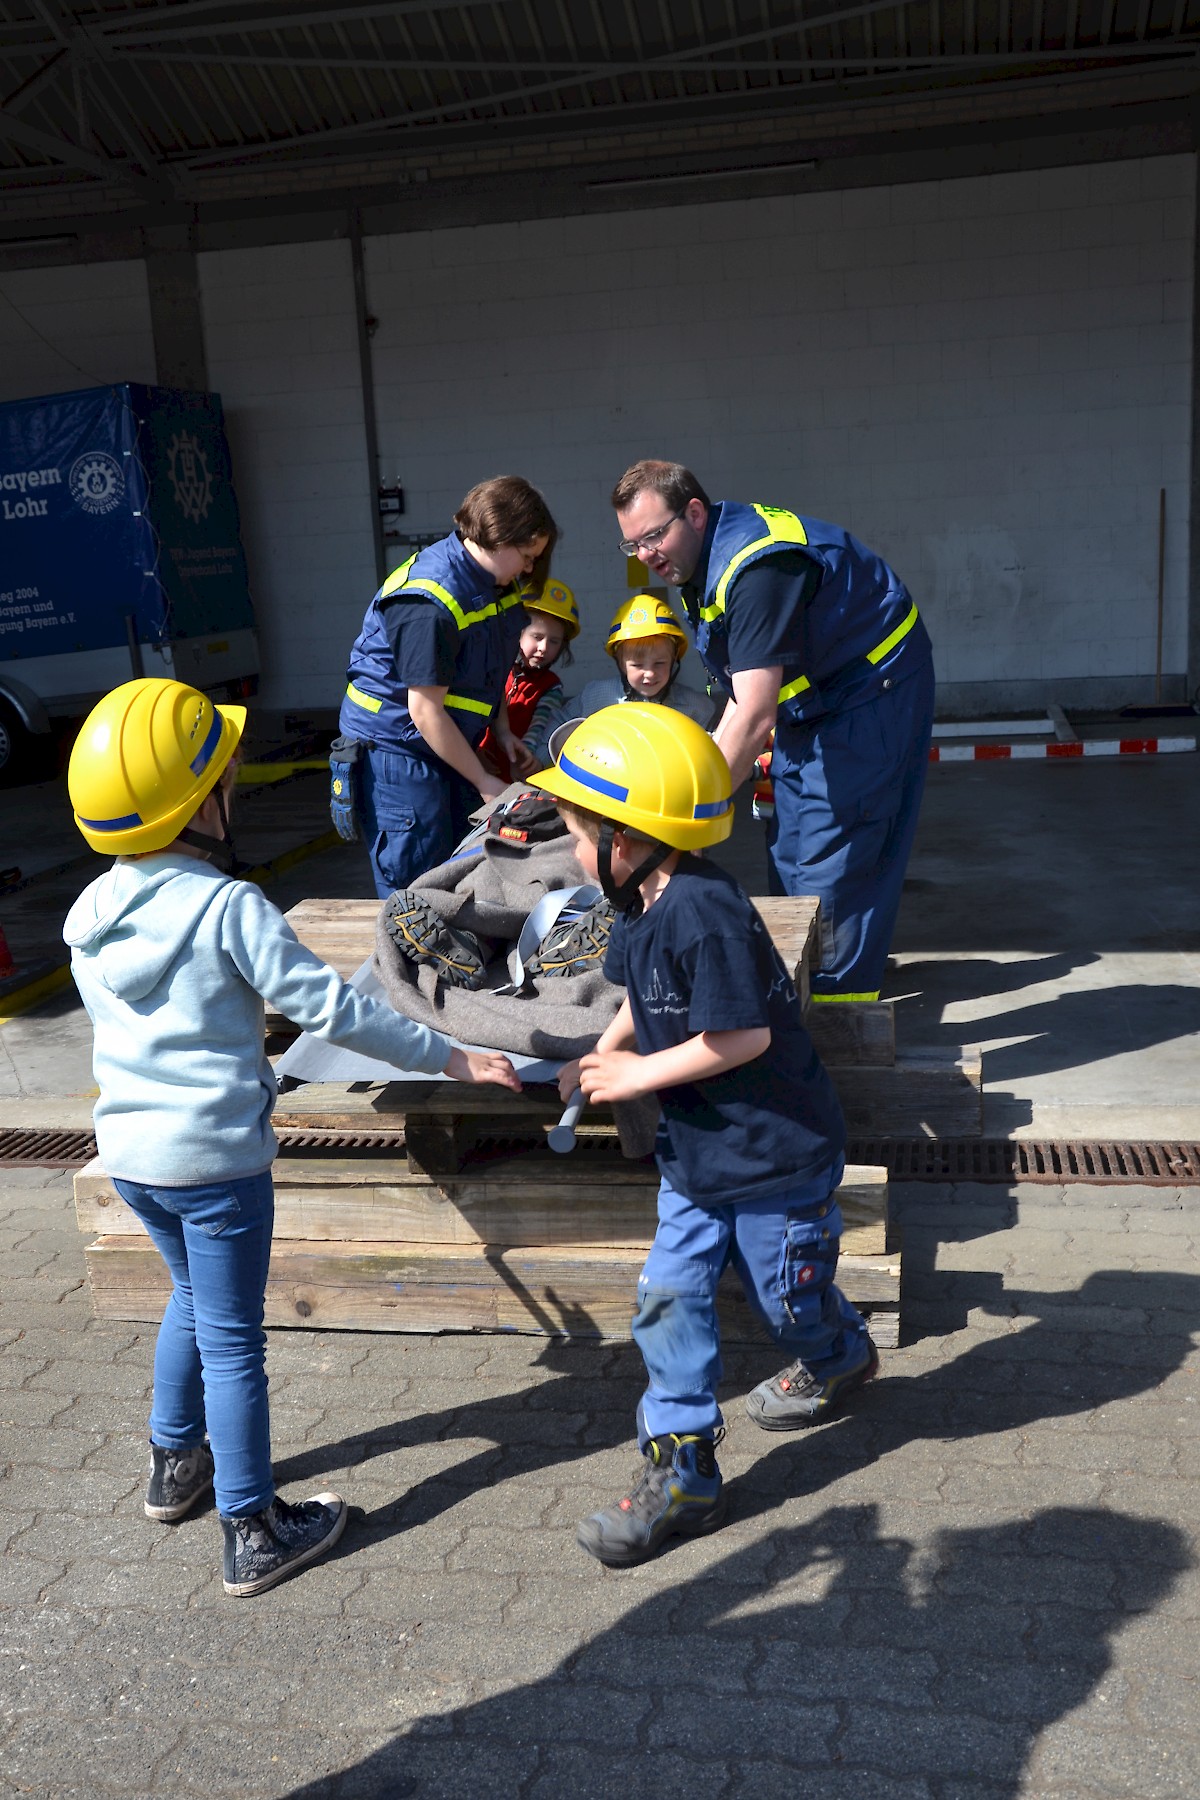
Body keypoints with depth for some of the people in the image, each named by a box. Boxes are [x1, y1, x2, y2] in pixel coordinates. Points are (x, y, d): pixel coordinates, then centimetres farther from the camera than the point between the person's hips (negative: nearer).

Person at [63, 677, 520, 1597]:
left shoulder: (89, 915, 0)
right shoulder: (226, 907, -21)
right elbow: (331, 1006, -21)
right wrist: (447, 1056, -12)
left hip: (130, 1151, 7)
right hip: (216, 1159, -7)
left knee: (193, 1299, 28)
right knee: (231, 1340, 5)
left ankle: (176, 1463, 43)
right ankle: (252, 1532, 18)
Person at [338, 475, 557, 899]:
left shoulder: (496, 582, 2)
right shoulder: (429, 601, -26)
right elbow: (425, 711, -24)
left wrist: (502, 730, 2)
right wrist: (483, 781, -17)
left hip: (448, 743, 9)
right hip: (395, 748, -9)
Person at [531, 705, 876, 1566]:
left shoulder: (705, 913, -30)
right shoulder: (645, 906, 0)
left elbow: (744, 1035, -30)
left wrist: (639, 1074, -21)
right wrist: (602, 1053, 0)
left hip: (778, 1151, -8)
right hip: (697, 1149, 8)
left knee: (787, 1296, 15)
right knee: (669, 1300, 4)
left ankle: (842, 1358, 50)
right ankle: (682, 1473, 15)